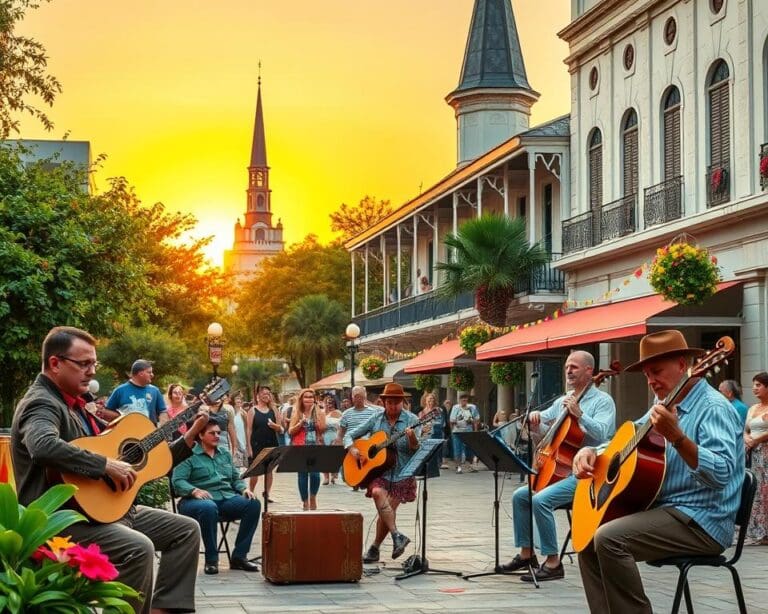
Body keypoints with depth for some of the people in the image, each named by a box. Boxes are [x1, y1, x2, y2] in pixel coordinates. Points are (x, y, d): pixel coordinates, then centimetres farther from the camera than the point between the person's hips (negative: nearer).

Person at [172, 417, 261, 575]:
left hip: (228, 499, 6)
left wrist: (244, 489, 1)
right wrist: (194, 491, -28)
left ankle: (239, 556, -17)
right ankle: (211, 560, -26)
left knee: (253, 504, -22)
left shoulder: (225, 454, 23)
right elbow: (178, 481, -9)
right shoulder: (189, 455, 2)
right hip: (199, 500, -6)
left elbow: (236, 478, 23)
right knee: (209, 507, -41)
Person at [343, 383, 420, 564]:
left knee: (388, 509, -12)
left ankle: (374, 548, 8)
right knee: (378, 493, -30)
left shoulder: (411, 420, -1)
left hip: (401, 473, -1)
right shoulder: (376, 419, 6)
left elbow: (416, 451, -8)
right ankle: (397, 536, -29)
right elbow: (350, 435, 11)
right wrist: (352, 449, -9)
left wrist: (412, 439, -29)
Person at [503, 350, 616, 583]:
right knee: (520, 496, 2)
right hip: (559, 469, 9)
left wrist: (579, 414, -28)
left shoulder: (602, 401, -6)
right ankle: (526, 553, 11)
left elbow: (602, 433, -22)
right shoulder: (562, 401, 17)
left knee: (541, 500, -27)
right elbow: (539, 428, 23)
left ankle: (553, 562, -20)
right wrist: (534, 418, 1)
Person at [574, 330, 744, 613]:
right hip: (663, 510, 10)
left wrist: (676, 437, -39)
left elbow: (722, 474, -28)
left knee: (608, 539, -24)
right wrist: (590, 450, 4)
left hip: (702, 522, -10)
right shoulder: (666, 406, 15)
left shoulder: (713, 408, -14)